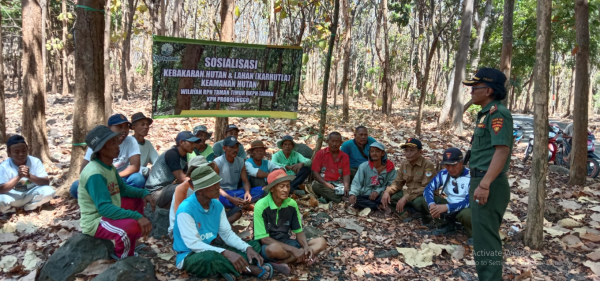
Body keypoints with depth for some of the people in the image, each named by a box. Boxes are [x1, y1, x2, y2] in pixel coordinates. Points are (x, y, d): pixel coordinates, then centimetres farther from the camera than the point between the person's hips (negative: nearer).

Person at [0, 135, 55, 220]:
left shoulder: (35, 161, -13)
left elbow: (46, 182, -19)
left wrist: (29, 176, -37)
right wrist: (18, 177, -37)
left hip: (31, 194, 1)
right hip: (13, 197, -1)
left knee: (49, 191, -28)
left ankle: (29, 207, -1)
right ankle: (7, 210, 2)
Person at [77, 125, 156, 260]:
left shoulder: (109, 166, 4)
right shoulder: (95, 173, -26)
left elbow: (123, 188, 17)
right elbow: (104, 208, -33)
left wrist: (144, 193, -1)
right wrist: (137, 216, -36)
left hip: (108, 212, 10)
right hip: (95, 222, -10)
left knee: (137, 200, 20)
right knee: (132, 226, -34)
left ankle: (130, 244, 23)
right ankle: (122, 256, -1)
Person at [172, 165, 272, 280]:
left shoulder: (217, 205, -2)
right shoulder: (185, 210, -23)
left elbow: (227, 234, 1)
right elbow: (193, 244, -28)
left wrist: (247, 248, -17)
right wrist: (226, 253, -37)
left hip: (212, 249, 8)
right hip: (189, 256, -7)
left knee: (254, 245, -1)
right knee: (212, 257, -41)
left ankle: (228, 268, -24)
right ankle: (252, 269, -21)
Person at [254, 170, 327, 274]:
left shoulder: (292, 204, -3)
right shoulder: (261, 206, -19)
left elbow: (299, 232, 4)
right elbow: (264, 239, -20)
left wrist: (306, 247, -19)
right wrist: (293, 250, -25)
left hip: (286, 243, 6)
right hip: (267, 247, -6)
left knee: (321, 242, -13)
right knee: (274, 249, -42)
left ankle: (280, 262, -22)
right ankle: (306, 256, -15)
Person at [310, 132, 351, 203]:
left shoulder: (344, 156, 11)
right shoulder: (321, 153, 6)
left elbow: (346, 174, 2)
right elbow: (315, 172, -1)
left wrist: (346, 185, -21)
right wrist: (326, 184, -17)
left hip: (338, 184, 1)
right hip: (323, 183, 0)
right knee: (316, 185, -36)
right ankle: (341, 199, -37)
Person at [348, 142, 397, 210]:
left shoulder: (390, 168, -1)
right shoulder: (364, 166, -2)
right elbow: (357, 182, -8)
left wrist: (378, 191, -16)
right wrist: (353, 194, -28)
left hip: (380, 197, -1)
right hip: (365, 196, 1)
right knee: (354, 200, -30)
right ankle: (380, 206, -22)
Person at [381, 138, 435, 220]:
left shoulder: (428, 165, -19)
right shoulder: (404, 164, 1)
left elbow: (426, 188, -25)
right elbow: (398, 183, 7)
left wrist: (406, 198, -32)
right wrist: (387, 191, -15)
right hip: (409, 194, 6)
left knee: (419, 202, -39)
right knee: (389, 197, -13)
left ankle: (426, 215, -4)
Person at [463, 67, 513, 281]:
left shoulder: (497, 113, -14)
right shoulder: (487, 113, 17)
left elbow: (502, 151, -24)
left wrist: (484, 185, -29)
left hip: (489, 184, -10)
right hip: (483, 182, 10)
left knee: (486, 240, -6)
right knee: (484, 237, 18)